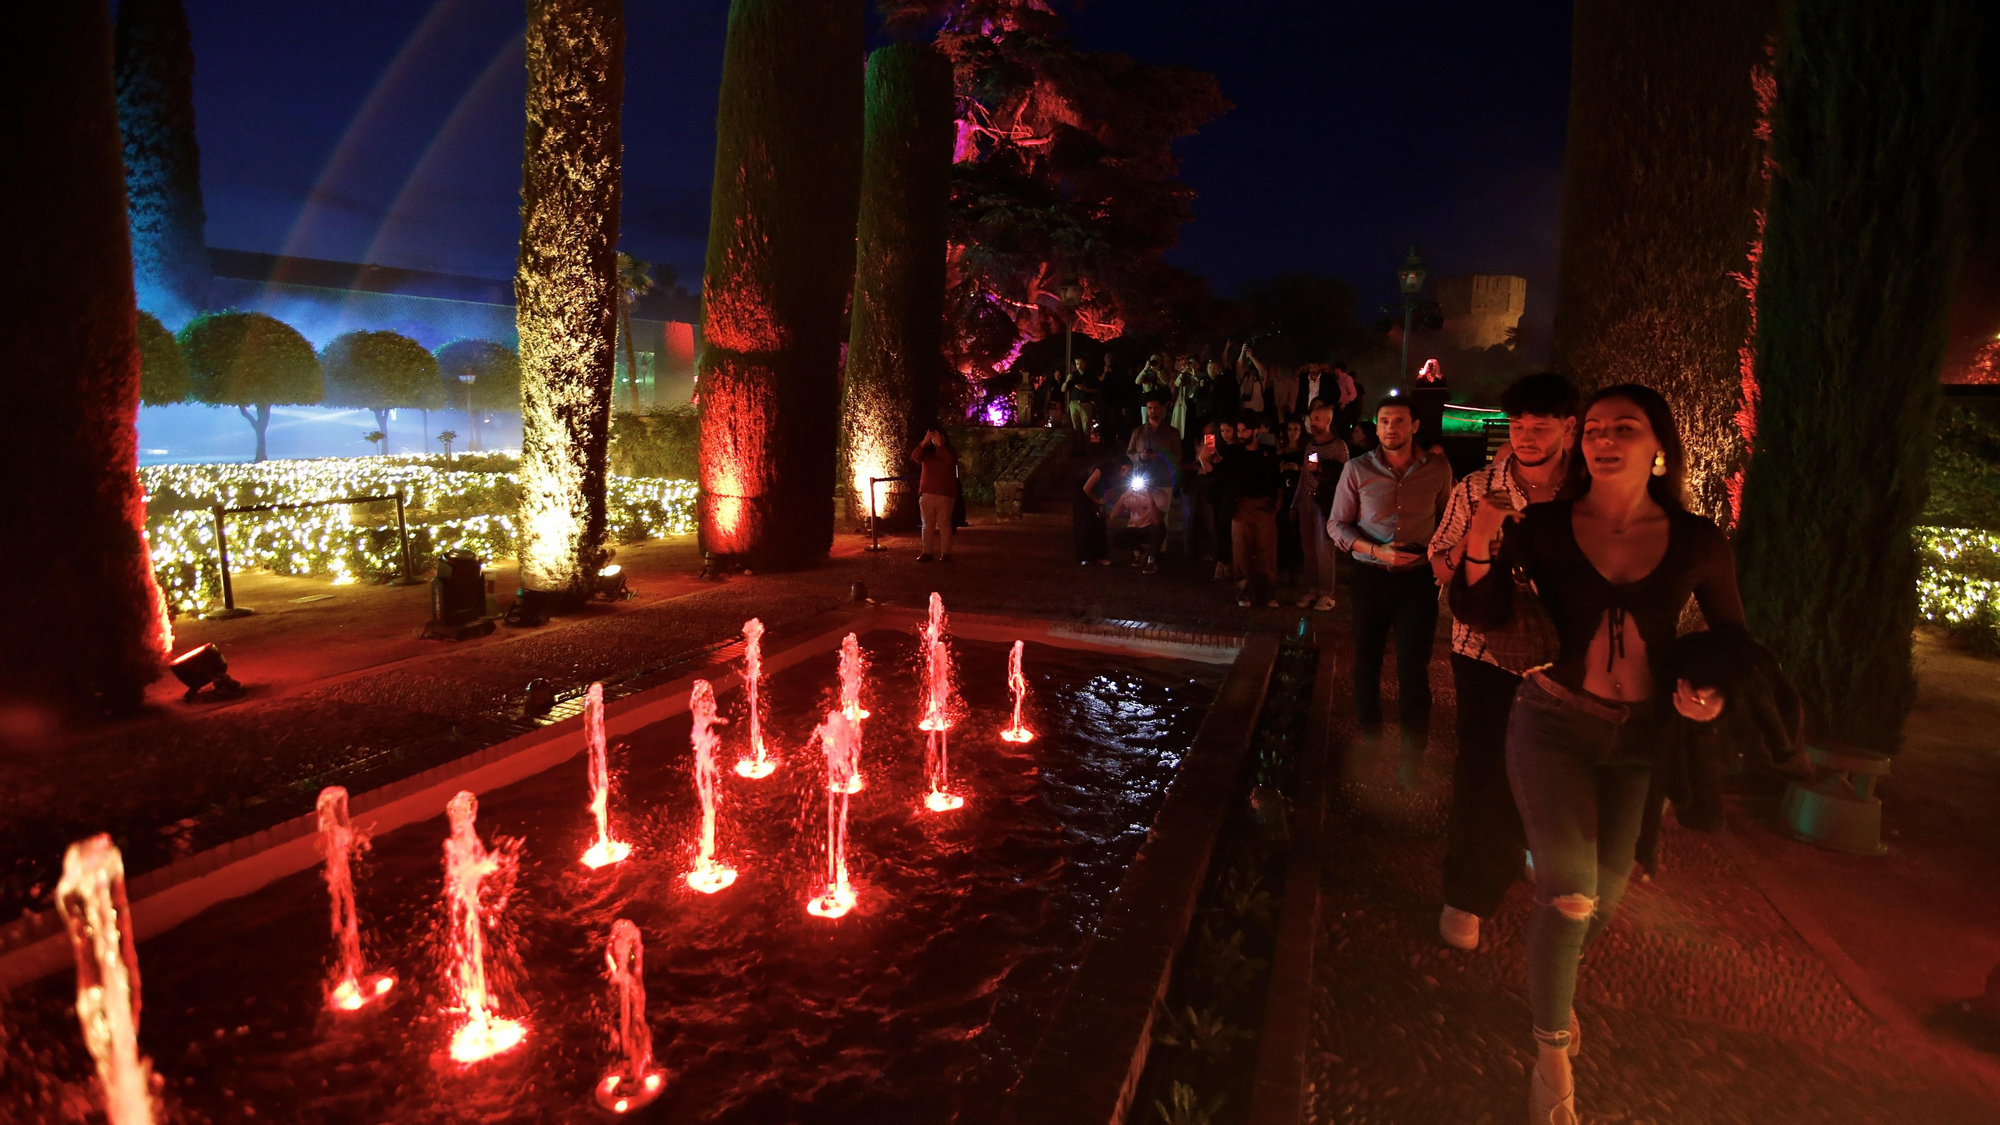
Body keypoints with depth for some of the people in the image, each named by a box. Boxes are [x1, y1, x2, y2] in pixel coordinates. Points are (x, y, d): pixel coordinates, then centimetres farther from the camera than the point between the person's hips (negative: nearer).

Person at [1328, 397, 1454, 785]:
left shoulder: (1438, 469, -2)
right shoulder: (1357, 469, -4)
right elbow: (1337, 525, -2)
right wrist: (1377, 551, -15)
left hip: (1418, 578, -1)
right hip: (1371, 577, 1)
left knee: (1414, 668, -1)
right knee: (1367, 661, 13)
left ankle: (1412, 756, 14)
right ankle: (1370, 738, 34)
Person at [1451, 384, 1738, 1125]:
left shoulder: (1697, 542, -5)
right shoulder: (1544, 527, -10)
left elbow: (1732, 638, 9)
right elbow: (1481, 614, -17)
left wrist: (1714, 691, -9)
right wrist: (1480, 545, -33)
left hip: (1641, 740, 3)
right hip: (1552, 726, -3)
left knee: (1602, 902, 15)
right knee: (1569, 895, -14)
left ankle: (1554, 984, 50)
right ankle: (1552, 1059, 11)